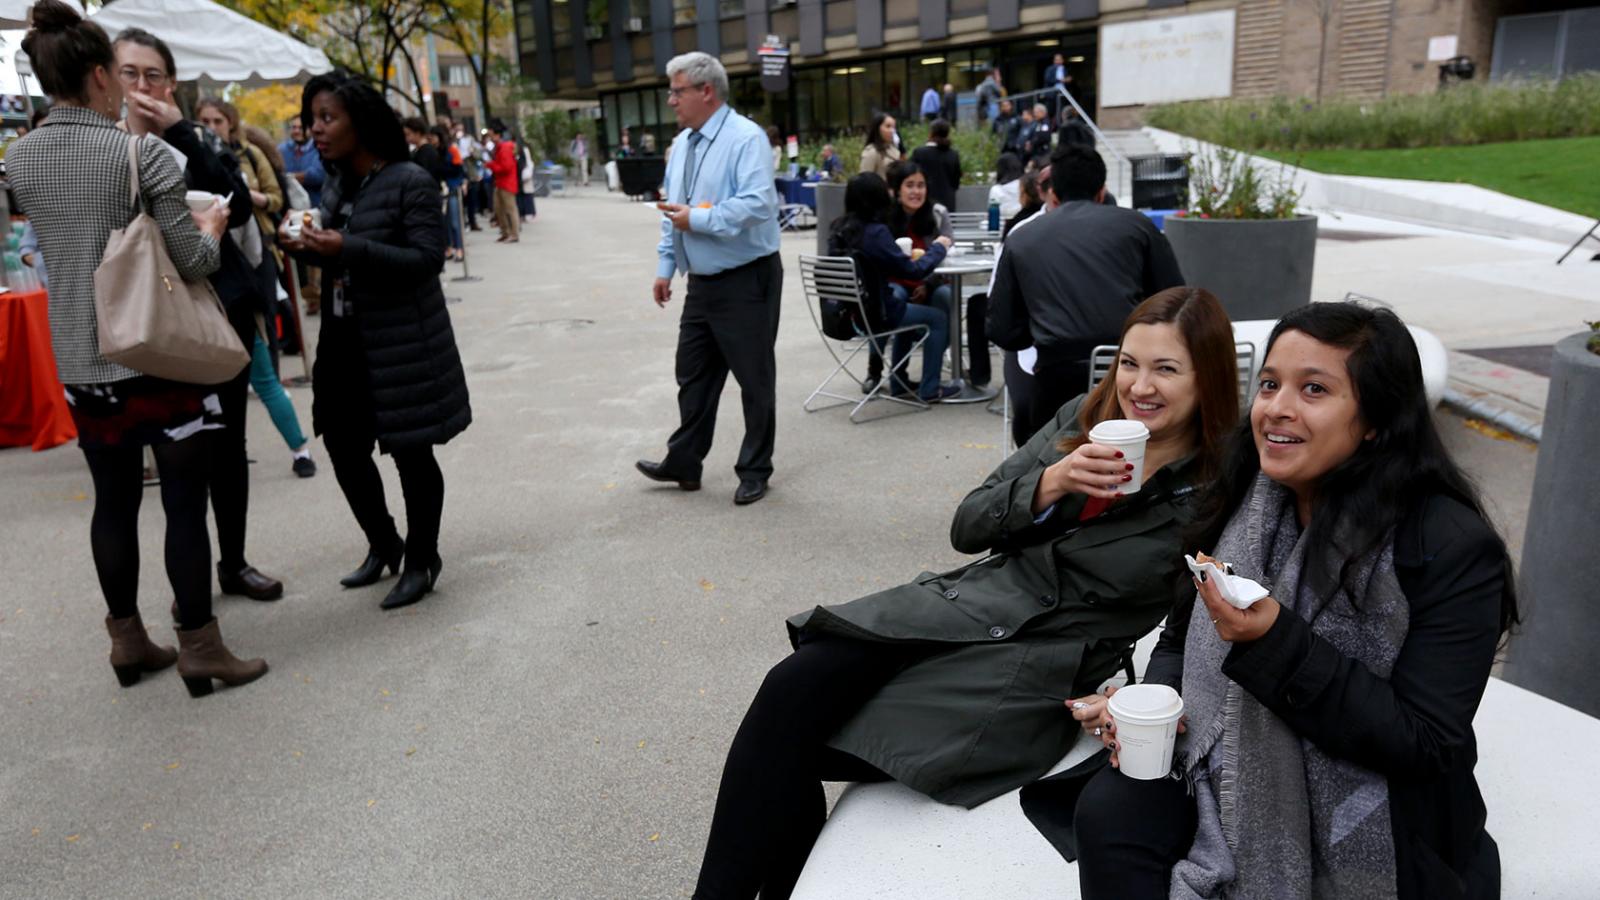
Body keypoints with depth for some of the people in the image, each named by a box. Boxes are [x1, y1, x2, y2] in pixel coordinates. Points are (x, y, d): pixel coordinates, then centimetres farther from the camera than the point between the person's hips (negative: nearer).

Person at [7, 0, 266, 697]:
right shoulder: (144, 154, -13)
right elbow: (194, 263, -14)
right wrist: (213, 223, 7)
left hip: (78, 364, 6)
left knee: (113, 501, 16)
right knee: (184, 505, 2)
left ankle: (127, 640, 27)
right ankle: (198, 649, 10)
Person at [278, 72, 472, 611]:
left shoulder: (410, 182, -12)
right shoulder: (336, 185, 11)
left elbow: (427, 258, -19)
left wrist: (348, 249, -27)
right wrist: (303, 247, -1)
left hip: (402, 343, -8)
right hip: (345, 341, 8)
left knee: (411, 452, 2)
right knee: (343, 445, 12)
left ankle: (421, 560, 20)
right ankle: (383, 545, 33)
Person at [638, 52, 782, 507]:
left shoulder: (746, 137, -14)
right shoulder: (681, 144, 12)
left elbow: (758, 203, -26)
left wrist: (698, 219, -22)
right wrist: (665, 265, 14)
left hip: (747, 281, -8)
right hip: (702, 282, 8)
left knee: (754, 378, 4)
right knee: (693, 375, 14)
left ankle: (754, 471, 17)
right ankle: (684, 462, 27)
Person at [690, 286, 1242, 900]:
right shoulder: (1083, 420, 8)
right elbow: (968, 528, 6)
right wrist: (1050, 486, -11)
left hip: (1040, 665, -4)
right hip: (964, 605, 5)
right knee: (793, 688, -21)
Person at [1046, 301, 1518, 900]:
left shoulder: (1453, 549, -18)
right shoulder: (1246, 503, -2)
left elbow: (1425, 744, -20)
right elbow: (1181, 639, 9)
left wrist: (1275, 643, -30)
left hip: (1375, 835, -4)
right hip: (1236, 786, 4)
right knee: (1109, 811, -22)